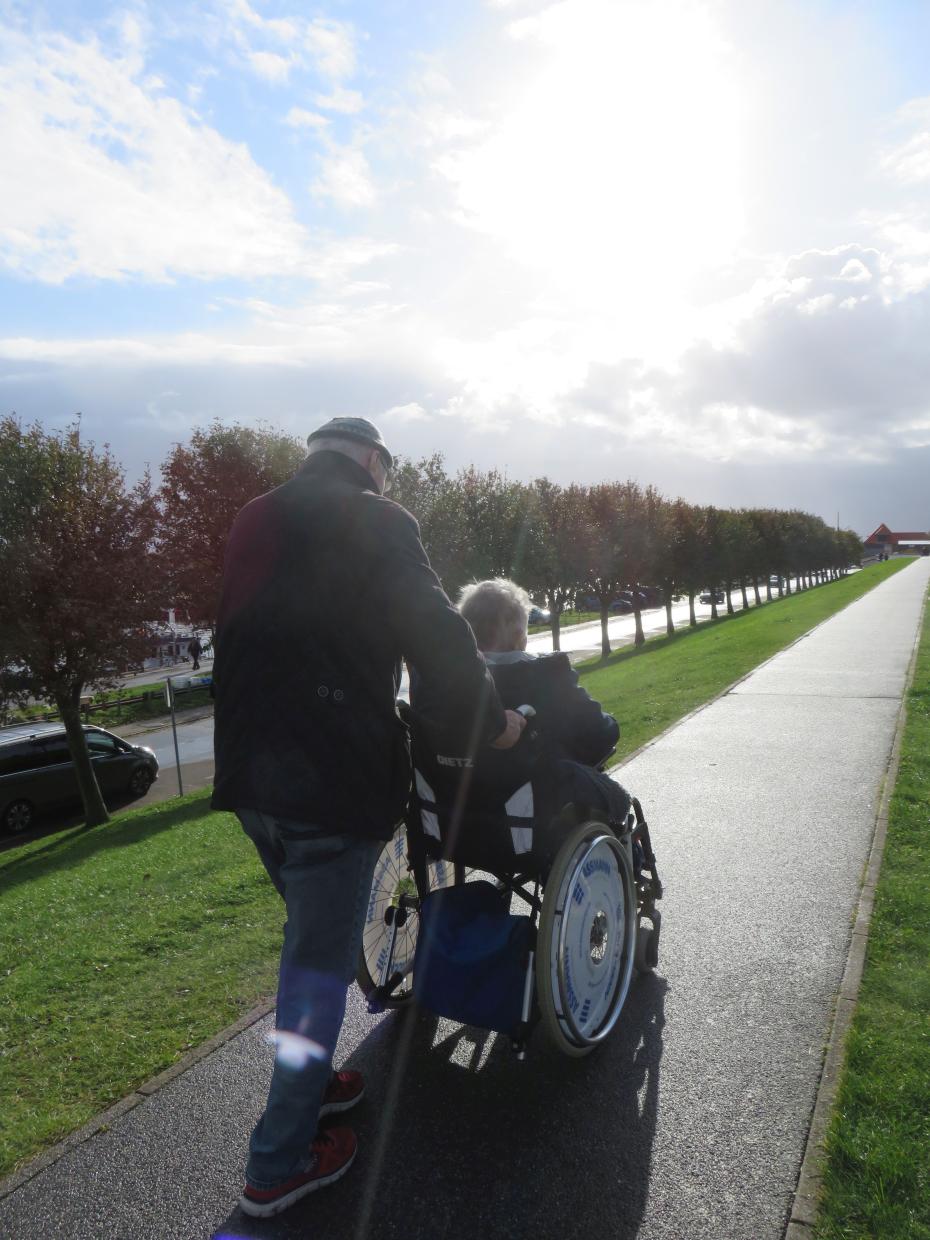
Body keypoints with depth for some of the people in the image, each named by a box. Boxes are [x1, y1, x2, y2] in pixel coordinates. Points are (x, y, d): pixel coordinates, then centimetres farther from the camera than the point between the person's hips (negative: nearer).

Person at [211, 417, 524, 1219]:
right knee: (323, 958, 7)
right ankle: (281, 1163, 21)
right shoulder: (373, 521, -8)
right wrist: (488, 720, -1)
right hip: (334, 776, -8)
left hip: (251, 770, 8)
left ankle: (306, 1080, 42)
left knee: (307, 935, 25)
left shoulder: (254, 523, 14)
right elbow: (435, 633, -14)